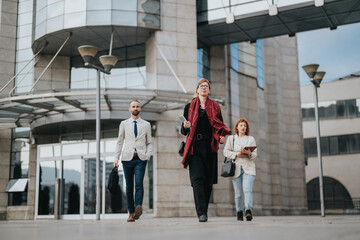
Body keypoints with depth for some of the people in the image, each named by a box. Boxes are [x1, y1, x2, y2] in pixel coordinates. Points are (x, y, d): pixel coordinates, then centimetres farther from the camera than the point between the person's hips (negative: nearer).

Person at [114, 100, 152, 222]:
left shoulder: (146, 124, 14)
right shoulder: (124, 124, 14)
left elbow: (149, 143, 15)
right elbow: (119, 142, 13)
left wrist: (148, 155, -1)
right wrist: (116, 158, 5)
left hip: (140, 158, -1)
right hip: (127, 157, 1)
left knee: (139, 183, -19)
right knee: (129, 186, 1)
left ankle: (138, 207, -30)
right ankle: (131, 213, 5)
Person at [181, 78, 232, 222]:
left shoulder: (215, 107, 15)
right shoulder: (189, 107, 12)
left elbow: (220, 127, 14)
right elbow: (184, 131, 11)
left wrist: (222, 137, -8)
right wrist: (185, 127, -12)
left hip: (210, 147, 2)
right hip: (195, 147, -2)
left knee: (208, 180, 1)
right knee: (197, 178, -15)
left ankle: (204, 210, 14)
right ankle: (201, 213, -18)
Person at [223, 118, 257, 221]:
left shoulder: (251, 139, 17)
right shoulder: (231, 138, 16)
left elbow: (255, 154, 10)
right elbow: (226, 152, 8)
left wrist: (249, 153, -12)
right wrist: (236, 154, -8)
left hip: (248, 168, 0)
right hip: (236, 168, 0)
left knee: (247, 189, -18)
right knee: (238, 193, 0)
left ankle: (248, 211, -27)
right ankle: (239, 212, 12)